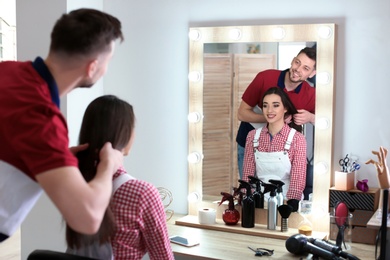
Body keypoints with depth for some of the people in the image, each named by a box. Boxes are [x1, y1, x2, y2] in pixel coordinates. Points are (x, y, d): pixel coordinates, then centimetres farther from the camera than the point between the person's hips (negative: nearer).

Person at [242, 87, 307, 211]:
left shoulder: (297, 138, -4)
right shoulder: (253, 136, 6)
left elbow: (298, 179, -7)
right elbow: (247, 175, 8)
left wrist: (290, 207, -19)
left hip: (285, 202, -2)